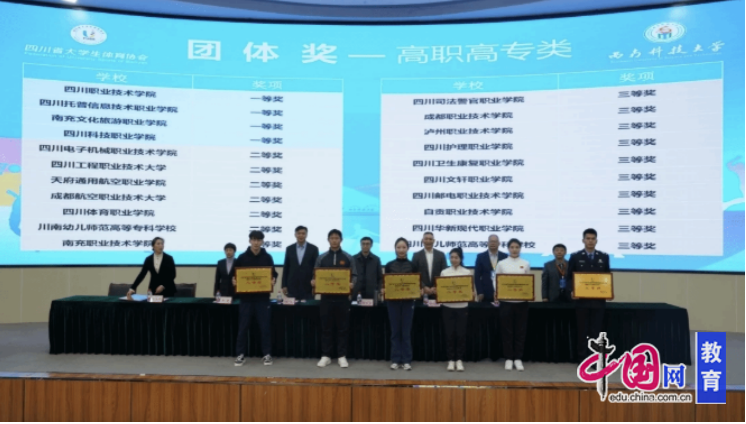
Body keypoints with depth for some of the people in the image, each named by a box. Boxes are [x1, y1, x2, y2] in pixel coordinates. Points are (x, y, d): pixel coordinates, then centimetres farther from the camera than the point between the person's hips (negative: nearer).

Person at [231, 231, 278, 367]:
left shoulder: (267, 257, 4)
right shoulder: (242, 257, 3)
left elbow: (273, 274, 8)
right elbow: (234, 274, 7)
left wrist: (273, 280, -13)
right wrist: (234, 280, -13)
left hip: (263, 297, 0)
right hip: (246, 296, 0)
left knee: (265, 326, 2)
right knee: (243, 327, 5)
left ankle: (267, 354, 12)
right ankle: (241, 354, 15)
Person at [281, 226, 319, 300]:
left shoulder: (313, 249, 0)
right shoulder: (289, 249, 6)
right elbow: (285, 268, 7)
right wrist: (284, 285, 3)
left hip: (308, 286, -1)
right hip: (292, 286, 2)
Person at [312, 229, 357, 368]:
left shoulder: (348, 258, 3)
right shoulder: (321, 258, 6)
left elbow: (354, 275, 2)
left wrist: (352, 284, -18)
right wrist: (314, 282, -14)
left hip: (342, 297, -1)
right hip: (326, 296, 1)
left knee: (342, 327, 4)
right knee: (326, 327, 6)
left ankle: (342, 356, 12)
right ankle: (326, 356, 14)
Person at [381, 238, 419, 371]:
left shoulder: (412, 265, 3)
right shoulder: (389, 265, 3)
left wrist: (420, 290, -15)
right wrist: (383, 289, -15)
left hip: (408, 301, 0)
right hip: (393, 301, 1)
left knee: (406, 331, 2)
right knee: (395, 331, 5)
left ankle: (407, 360, 9)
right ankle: (395, 360, 12)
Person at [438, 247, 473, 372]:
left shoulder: (467, 273, 2)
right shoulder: (444, 272, 4)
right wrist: (436, 291, -16)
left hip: (462, 307, 0)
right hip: (448, 307, 1)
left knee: (461, 334, 1)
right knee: (449, 333, 2)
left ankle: (459, 360, 13)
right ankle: (451, 360, 12)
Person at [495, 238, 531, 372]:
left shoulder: (526, 264, 5)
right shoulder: (501, 264, 3)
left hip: (521, 301, 1)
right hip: (506, 301, -1)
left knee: (520, 330, 5)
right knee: (507, 330, 4)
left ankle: (518, 358, 15)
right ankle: (509, 358, 13)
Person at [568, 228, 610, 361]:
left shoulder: (604, 257, 8)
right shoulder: (575, 257, 2)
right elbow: (570, 277, 3)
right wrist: (573, 291, -13)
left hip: (598, 300, 2)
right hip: (582, 299, -1)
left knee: (596, 330, 4)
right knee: (582, 330, 4)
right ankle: (583, 359, 11)